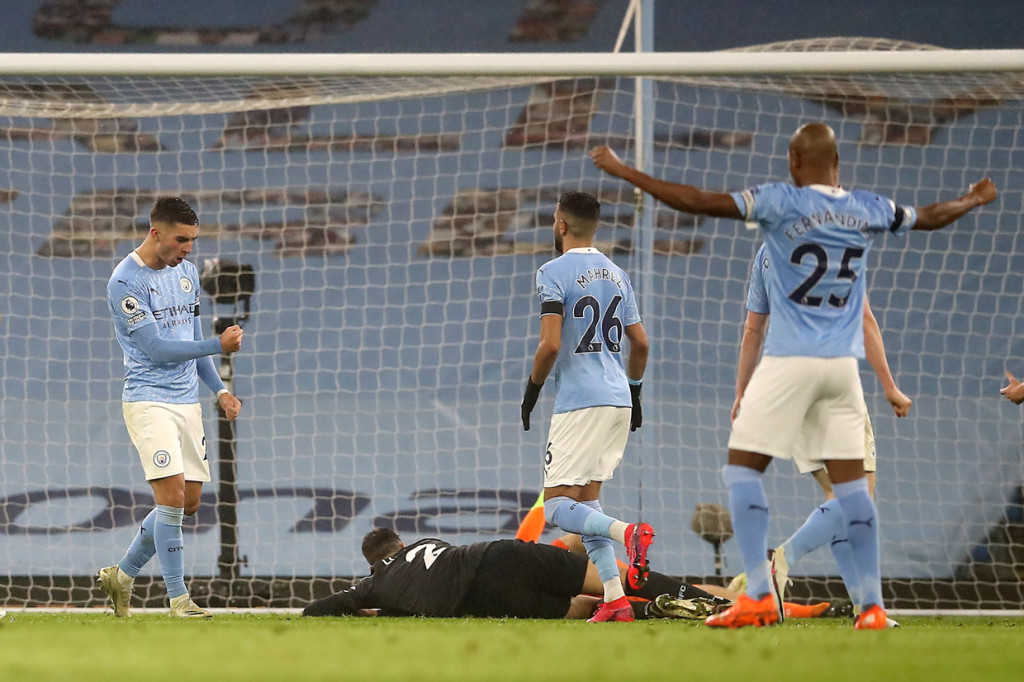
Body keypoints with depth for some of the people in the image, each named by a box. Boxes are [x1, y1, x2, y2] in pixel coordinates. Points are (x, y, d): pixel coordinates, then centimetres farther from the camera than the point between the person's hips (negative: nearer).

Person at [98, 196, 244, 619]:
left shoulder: (187, 273, 12)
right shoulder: (125, 282, -13)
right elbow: (158, 349, -17)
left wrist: (219, 389, 14)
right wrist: (219, 345, -19)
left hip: (187, 401, 8)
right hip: (148, 401, -8)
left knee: (189, 503, 7)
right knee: (172, 495, -17)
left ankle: (122, 575, 22)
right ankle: (178, 599, -10)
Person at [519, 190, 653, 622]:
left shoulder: (555, 273, -8)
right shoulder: (616, 275, 14)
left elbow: (550, 344, -16)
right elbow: (640, 344, 17)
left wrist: (531, 390, -2)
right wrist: (634, 392, 29)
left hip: (579, 402, -7)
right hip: (617, 400, 8)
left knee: (558, 507, -6)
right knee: (586, 498, 15)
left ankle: (627, 532, -33)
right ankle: (614, 600, 4)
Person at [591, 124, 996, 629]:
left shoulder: (779, 202, -8)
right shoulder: (868, 210, 6)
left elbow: (701, 202, -12)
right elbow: (931, 217, 24)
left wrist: (623, 172, -5)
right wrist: (975, 200, 46)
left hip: (789, 361, -4)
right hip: (843, 362, 4)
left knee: (742, 469, 3)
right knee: (850, 482, 7)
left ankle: (759, 595, -8)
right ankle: (872, 603, 2)